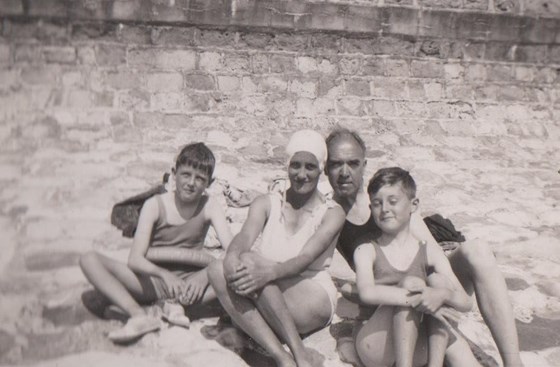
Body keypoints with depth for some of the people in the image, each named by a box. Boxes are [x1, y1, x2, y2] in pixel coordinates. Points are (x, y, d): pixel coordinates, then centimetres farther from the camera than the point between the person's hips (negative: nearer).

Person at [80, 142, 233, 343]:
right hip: (153, 280, 1)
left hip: (189, 282, 0)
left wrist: (206, 273, -37)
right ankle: (139, 315, -34)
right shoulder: (155, 205, -11)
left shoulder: (209, 206, -9)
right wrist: (163, 273, -39)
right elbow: (134, 260, -19)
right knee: (89, 259, -21)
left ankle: (181, 305, -28)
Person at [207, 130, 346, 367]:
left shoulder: (332, 213, -1)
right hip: (267, 303, 4)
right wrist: (233, 256, -36)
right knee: (218, 270, -25)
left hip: (314, 303, -4)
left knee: (250, 261, -28)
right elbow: (245, 236, -12)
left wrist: (271, 271, -38)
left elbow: (305, 259, -17)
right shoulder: (266, 204, 8)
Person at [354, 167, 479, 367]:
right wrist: (418, 298, -25)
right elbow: (367, 293, -20)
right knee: (409, 284, -23)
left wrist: (443, 294, -25)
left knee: (439, 280, -15)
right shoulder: (367, 250, 1)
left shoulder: (430, 251, 7)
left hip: (419, 345, 3)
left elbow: (466, 302, -2)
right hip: (377, 349, -2)